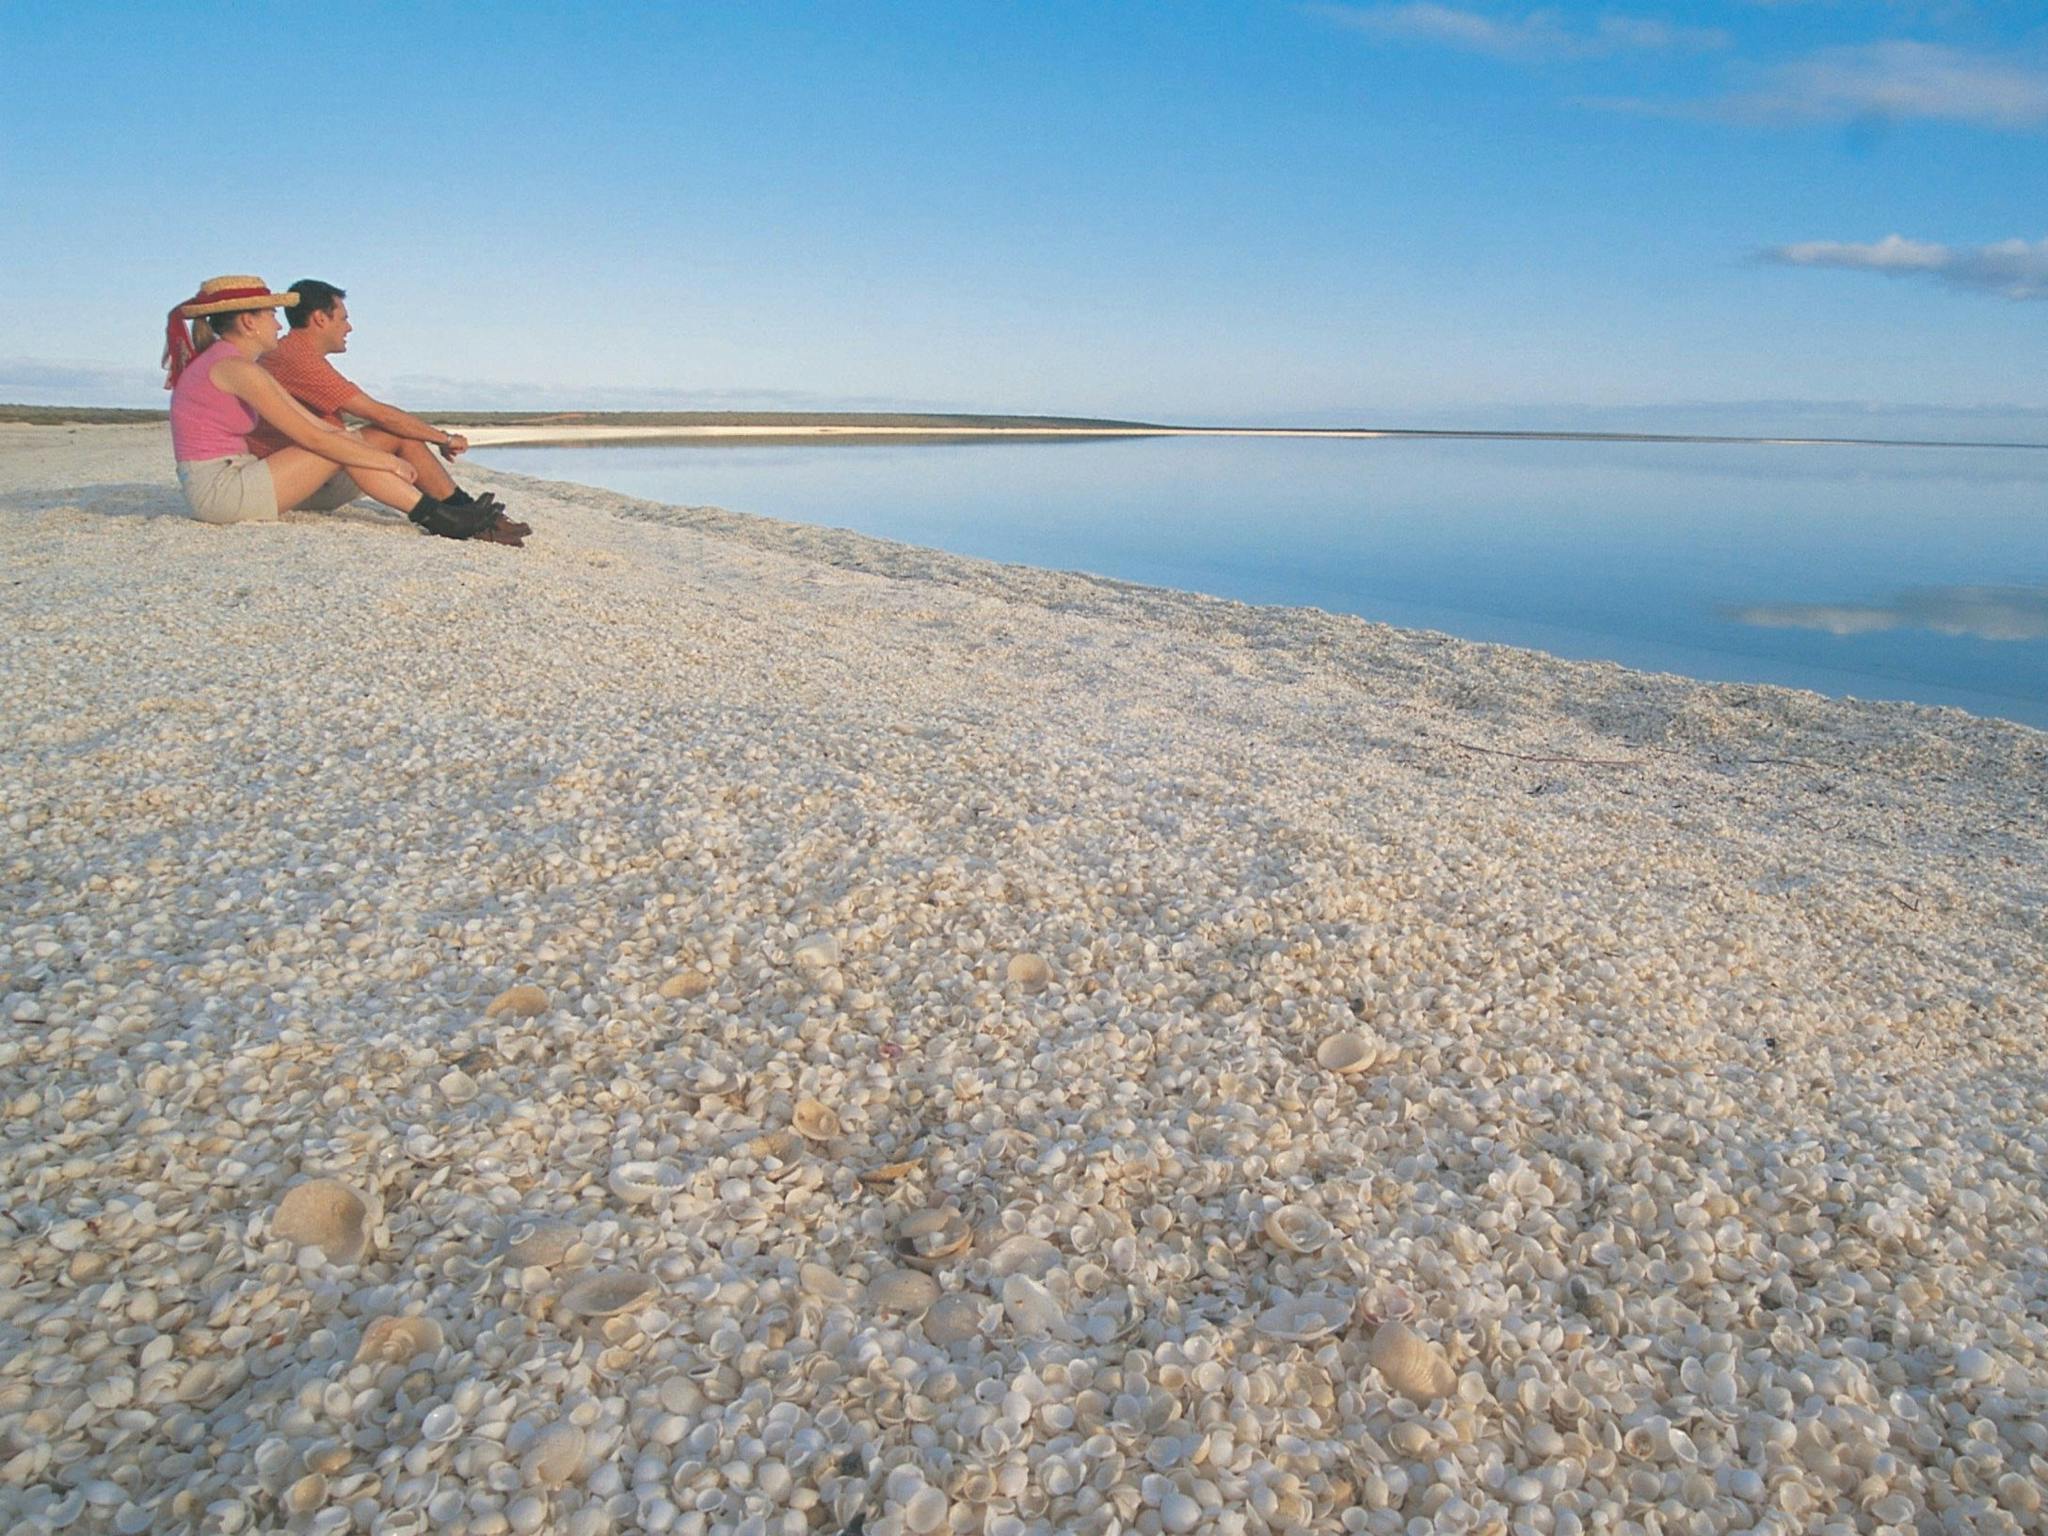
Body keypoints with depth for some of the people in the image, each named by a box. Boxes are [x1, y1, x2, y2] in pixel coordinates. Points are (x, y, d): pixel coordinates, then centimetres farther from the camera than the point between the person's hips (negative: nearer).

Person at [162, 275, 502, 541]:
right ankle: (437, 518, -10)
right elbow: (313, 437, -18)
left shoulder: (226, 363, 18)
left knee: (344, 442, 8)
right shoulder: (235, 367, -14)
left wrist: (386, 458, 6)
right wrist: (389, 461, -12)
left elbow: (317, 423, 12)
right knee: (340, 450, -12)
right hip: (218, 489, -10)